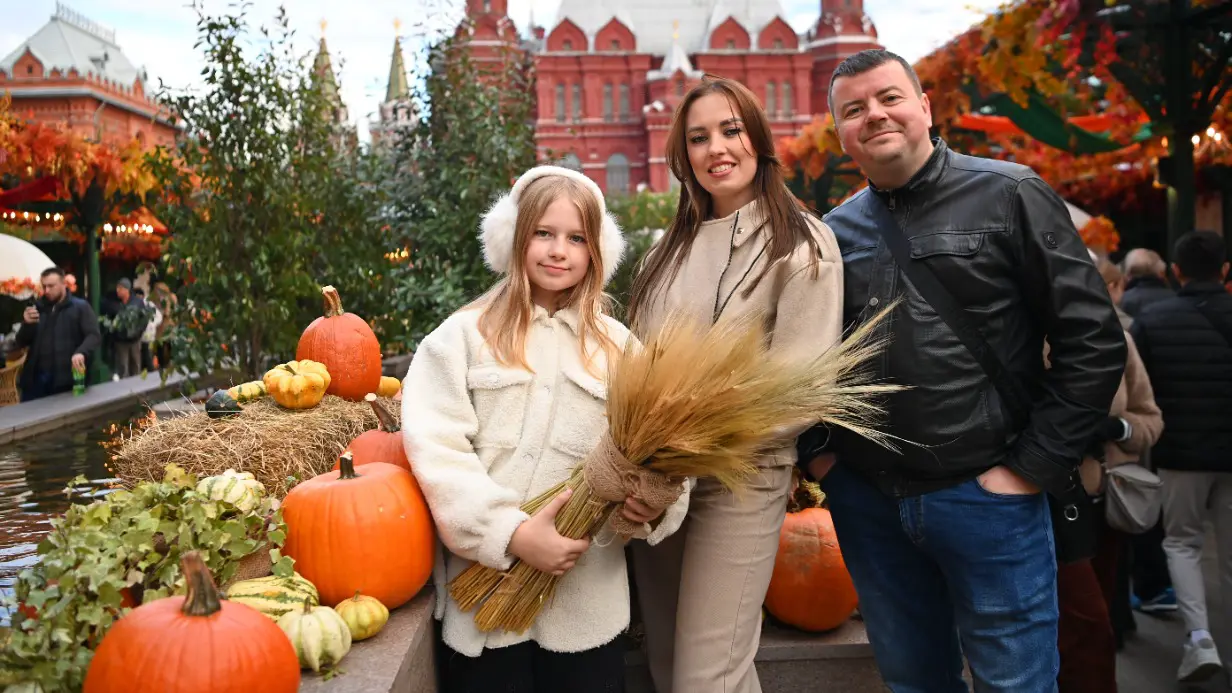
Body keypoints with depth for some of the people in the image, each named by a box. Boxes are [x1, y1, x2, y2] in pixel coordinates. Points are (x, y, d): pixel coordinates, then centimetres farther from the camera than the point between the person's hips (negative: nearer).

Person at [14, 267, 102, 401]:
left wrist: (81, 352, -30)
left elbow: (94, 335, -9)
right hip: (35, 377, 4)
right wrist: (27, 324, -5)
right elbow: (21, 343, 16)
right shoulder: (37, 308, 15)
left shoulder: (80, 307, 2)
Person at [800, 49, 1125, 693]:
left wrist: (1035, 465, -10)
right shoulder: (834, 230, 7)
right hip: (866, 498, 4)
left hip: (985, 496, -3)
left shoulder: (1007, 196, -5)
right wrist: (816, 449, 6)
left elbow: (1093, 339, -7)